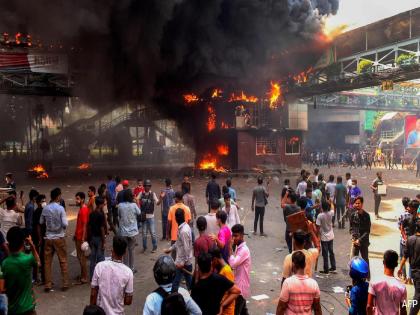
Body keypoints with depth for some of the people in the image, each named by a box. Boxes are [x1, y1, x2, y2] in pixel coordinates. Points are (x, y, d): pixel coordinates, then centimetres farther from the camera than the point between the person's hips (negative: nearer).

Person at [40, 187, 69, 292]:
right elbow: (65, 224, -18)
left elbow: (41, 222, 9)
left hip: (48, 238, 4)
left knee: (47, 262, 11)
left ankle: (48, 285, 16)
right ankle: (65, 284, 13)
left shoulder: (45, 208, -2)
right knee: (63, 261, 8)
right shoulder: (60, 208, -15)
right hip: (59, 238, -3)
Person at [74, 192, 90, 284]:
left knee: (82, 257, -2)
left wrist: (83, 239, -23)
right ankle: (82, 275, 27)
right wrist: (75, 235, 20)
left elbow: (85, 225, -22)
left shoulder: (84, 210, -19)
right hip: (78, 236, 10)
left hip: (81, 237, -10)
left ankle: (84, 278, 6)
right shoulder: (81, 208, 11)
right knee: (79, 256, 16)